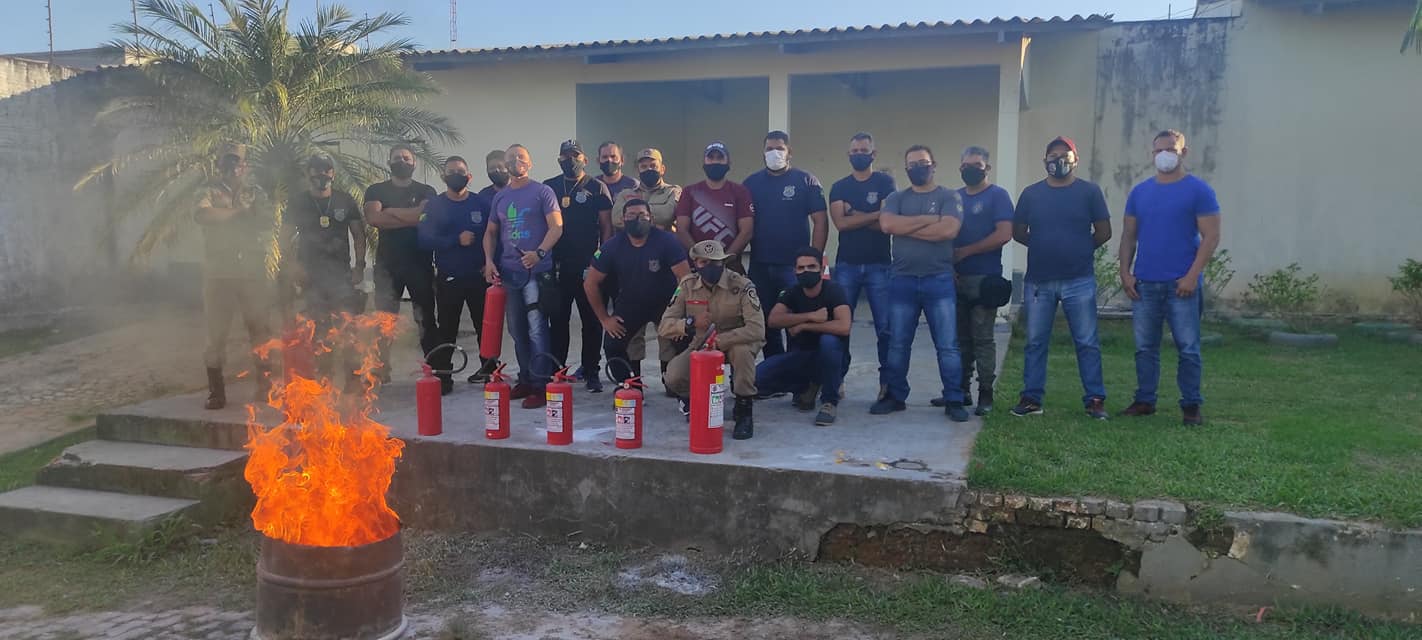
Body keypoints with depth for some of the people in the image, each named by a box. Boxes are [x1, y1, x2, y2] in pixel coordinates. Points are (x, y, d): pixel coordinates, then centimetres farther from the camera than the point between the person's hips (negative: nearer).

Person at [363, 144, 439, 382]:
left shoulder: (426, 191, 8)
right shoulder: (376, 190, 10)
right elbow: (373, 218, -8)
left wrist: (389, 212, -6)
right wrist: (411, 217, -9)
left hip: (420, 262, 0)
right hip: (387, 262, 0)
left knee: (426, 317, 2)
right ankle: (382, 368, 0)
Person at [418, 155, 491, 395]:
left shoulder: (481, 203, 3)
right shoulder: (434, 206, 2)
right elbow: (425, 240, -7)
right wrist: (457, 240, -16)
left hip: (479, 276, 0)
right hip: (448, 279, 0)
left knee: (485, 326, 6)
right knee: (446, 330, 5)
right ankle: (442, 377, 12)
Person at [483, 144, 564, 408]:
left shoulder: (542, 192, 0)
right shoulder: (499, 197, 16)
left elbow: (556, 227, -8)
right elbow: (491, 232, 22)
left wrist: (539, 253, -22)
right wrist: (489, 260, 5)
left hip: (536, 271, -6)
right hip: (508, 272, 6)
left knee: (537, 329, -10)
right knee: (517, 330, 11)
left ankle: (540, 385, -6)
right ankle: (525, 380, 22)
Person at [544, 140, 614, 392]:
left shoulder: (597, 188, 4)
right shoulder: (549, 187, 11)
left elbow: (606, 226, 2)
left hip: (588, 265, -2)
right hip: (558, 265, 2)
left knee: (592, 319, 4)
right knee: (558, 319, 6)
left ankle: (591, 371, 12)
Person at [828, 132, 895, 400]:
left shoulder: (885, 182, 3)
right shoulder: (839, 187, 10)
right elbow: (840, 223, -6)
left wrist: (855, 215, -6)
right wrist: (874, 215, -9)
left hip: (879, 265, -2)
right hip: (846, 264, 2)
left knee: (886, 327, -2)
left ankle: (888, 382, 6)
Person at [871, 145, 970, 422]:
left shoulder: (948, 196, 3)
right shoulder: (896, 198, 10)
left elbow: (949, 230, -15)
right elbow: (887, 225, -10)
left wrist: (905, 227, -9)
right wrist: (929, 219, -10)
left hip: (939, 280, -2)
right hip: (902, 280, 3)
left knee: (947, 345, -1)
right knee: (898, 344, 8)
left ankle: (954, 401, 7)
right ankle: (895, 396, 20)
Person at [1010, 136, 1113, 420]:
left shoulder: (1089, 191, 1)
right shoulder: (1031, 193, 6)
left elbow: (1104, 232, 4)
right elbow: (1018, 233, 10)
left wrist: (1080, 250, 9)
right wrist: (1044, 247, 8)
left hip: (1079, 281, -2)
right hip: (1038, 281, 2)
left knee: (1087, 343, 1)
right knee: (1035, 342, 6)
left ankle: (1095, 399, 7)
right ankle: (1032, 398, 13)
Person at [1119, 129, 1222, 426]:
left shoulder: (1198, 190, -2)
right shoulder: (1139, 192, 11)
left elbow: (1211, 236, -6)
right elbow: (1129, 236, 14)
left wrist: (1192, 275, -14)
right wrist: (1125, 272, 2)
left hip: (1182, 284, -4)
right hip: (1144, 284, 4)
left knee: (1188, 348, 0)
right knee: (1145, 347, 9)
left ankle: (1191, 405, 9)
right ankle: (1144, 401, 17)